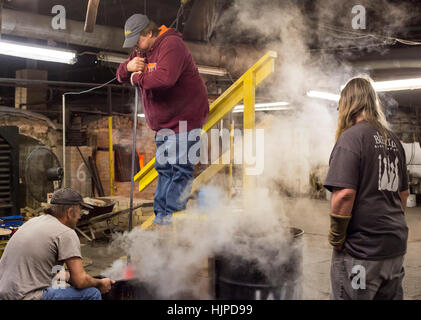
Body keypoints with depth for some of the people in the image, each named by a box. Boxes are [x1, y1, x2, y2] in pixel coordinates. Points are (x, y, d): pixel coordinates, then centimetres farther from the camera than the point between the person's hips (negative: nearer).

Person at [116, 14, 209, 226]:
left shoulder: (171, 45, -18)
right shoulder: (142, 51, 12)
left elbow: (165, 77, -35)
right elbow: (121, 76, 16)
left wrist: (138, 78, -18)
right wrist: (128, 67, -8)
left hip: (185, 118, -9)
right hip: (163, 124, 10)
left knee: (180, 170, -9)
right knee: (163, 169, 12)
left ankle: (170, 217, -6)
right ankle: (160, 216, 18)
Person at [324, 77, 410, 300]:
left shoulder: (351, 137, -13)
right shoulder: (393, 140, 11)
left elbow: (344, 193, -21)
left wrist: (336, 237, -10)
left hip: (362, 249, -7)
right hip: (396, 246, 8)